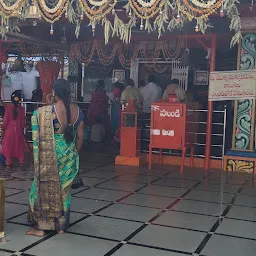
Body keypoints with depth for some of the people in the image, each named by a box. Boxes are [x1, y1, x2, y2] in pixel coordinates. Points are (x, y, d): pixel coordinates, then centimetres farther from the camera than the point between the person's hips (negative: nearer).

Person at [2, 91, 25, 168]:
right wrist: (22, 129, 13)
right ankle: (21, 161, 15)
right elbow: (23, 121, -1)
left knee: (8, 145, 8)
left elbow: (5, 120, -7)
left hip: (9, 129, -1)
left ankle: (8, 162, 10)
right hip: (19, 130, 1)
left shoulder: (8, 108, -11)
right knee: (19, 145, 12)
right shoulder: (22, 109, -6)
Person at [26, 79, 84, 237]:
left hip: (50, 157, -4)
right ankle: (61, 226, 24)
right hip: (69, 157, 4)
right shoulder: (78, 111, -2)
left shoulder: (46, 112, -17)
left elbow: (40, 137, -12)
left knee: (44, 189, 10)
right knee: (64, 190, 15)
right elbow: (80, 136, 4)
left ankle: (40, 227, 16)